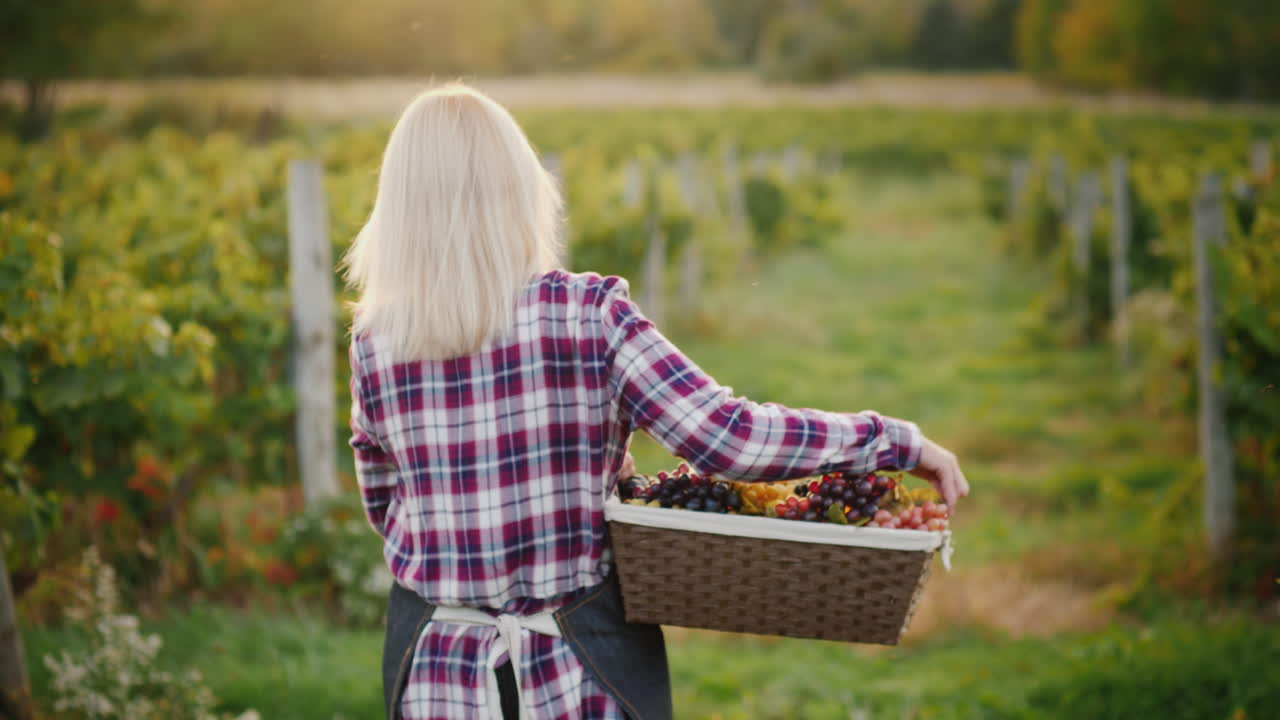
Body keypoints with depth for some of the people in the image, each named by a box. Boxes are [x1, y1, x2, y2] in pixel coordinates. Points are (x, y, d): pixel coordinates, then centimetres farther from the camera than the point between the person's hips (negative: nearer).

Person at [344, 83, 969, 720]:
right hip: (582, 666, -2)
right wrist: (899, 443, -9)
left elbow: (384, 507, 7)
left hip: (435, 668, 2)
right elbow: (724, 437, -19)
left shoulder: (373, 345, -5)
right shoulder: (590, 316, -14)